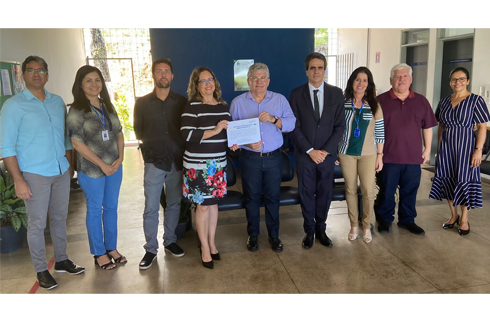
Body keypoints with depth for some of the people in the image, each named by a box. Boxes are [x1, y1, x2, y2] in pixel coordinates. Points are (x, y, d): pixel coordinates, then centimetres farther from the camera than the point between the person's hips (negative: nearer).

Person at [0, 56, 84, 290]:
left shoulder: (58, 102, 8)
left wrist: (68, 165, 11)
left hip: (61, 172, 5)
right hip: (34, 175, -4)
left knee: (60, 218, 15)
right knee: (37, 224, 5)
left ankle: (62, 260, 31)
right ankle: (41, 270, 19)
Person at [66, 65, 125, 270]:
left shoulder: (108, 106, 8)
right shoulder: (76, 111, -9)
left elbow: (119, 133, 11)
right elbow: (77, 143, -14)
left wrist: (120, 157, -3)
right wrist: (102, 164, -14)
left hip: (114, 167, 5)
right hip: (91, 169, -5)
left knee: (111, 207, 14)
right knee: (95, 210, 7)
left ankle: (112, 247, 29)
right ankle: (99, 253, 22)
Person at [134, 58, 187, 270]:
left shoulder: (181, 102, 4)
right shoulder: (142, 103, 3)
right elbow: (139, 132, 10)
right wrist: (154, 144, 4)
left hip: (177, 161, 1)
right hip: (154, 162, -1)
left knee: (174, 204, 12)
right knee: (151, 208, 0)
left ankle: (170, 241, 29)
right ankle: (151, 249, 15)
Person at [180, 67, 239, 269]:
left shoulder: (223, 105, 9)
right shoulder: (192, 106, -9)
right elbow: (186, 134, -18)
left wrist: (233, 142, 0)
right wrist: (214, 131, -23)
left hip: (218, 163, 5)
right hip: (198, 165, -5)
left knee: (213, 202, 13)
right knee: (202, 205, 2)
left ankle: (212, 243, 29)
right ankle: (205, 248, 19)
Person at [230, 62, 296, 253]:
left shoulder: (280, 100, 5)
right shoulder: (238, 102, 3)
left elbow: (291, 123, -4)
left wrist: (274, 119, -21)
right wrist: (247, 143, -17)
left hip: (273, 157, 1)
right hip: (250, 158, 0)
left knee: (273, 197, 8)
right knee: (252, 197, 9)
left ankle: (274, 235, 25)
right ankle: (253, 235, 26)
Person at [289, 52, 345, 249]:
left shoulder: (336, 93, 2)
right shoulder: (296, 94, -2)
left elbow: (339, 126, 0)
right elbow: (294, 127, -5)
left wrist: (325, 150, -10)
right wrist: (310, 151, -12)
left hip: (327, 154, 1)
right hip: (304, 154, -1)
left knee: (325, 194, 10)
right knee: (307, 194, 8)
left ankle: (321, 229, 27)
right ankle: (309, 231, 24)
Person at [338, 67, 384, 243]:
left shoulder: (374, 106, 1)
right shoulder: (342, 103, 0)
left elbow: (380, 133, 2)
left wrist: (380, 156, 0)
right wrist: (334, 152, 3)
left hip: (368, 154, 0)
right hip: (347, 153, 0)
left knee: (368, 191, -2)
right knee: (350, 190, 8)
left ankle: (367, 226, 17)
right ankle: (354, 225, 22)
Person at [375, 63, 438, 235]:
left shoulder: (421, 101, 7)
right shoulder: (381, 100, -2)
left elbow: (427, 127, 12)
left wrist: (427, 149, 9)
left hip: (413, 156, 3)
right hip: (389, 156, -2)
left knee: (410, 191, 12)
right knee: (386, 191, 7)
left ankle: (407, 220, 29)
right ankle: (384, 219, 25)